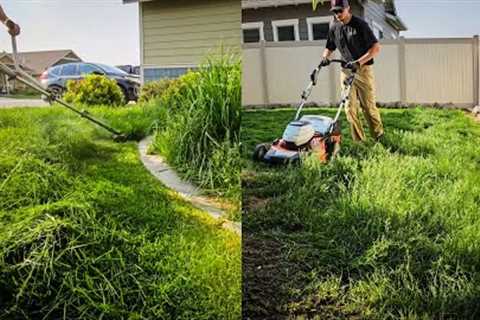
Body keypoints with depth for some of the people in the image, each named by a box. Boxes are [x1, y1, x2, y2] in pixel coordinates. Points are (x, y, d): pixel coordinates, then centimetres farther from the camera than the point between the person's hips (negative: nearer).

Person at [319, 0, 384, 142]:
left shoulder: (360, 24, -10)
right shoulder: (334, 27, 6)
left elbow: (376, 48, -13)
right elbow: (329, 47, 19)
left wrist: (358, 62, -23)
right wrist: (325, 57, -4)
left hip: (363, 69, -5)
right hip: (346, 70, 5)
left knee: (369, 106, -3)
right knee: (350, 107, 1)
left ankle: (379, 137, 12)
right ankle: (358, 141, 9)